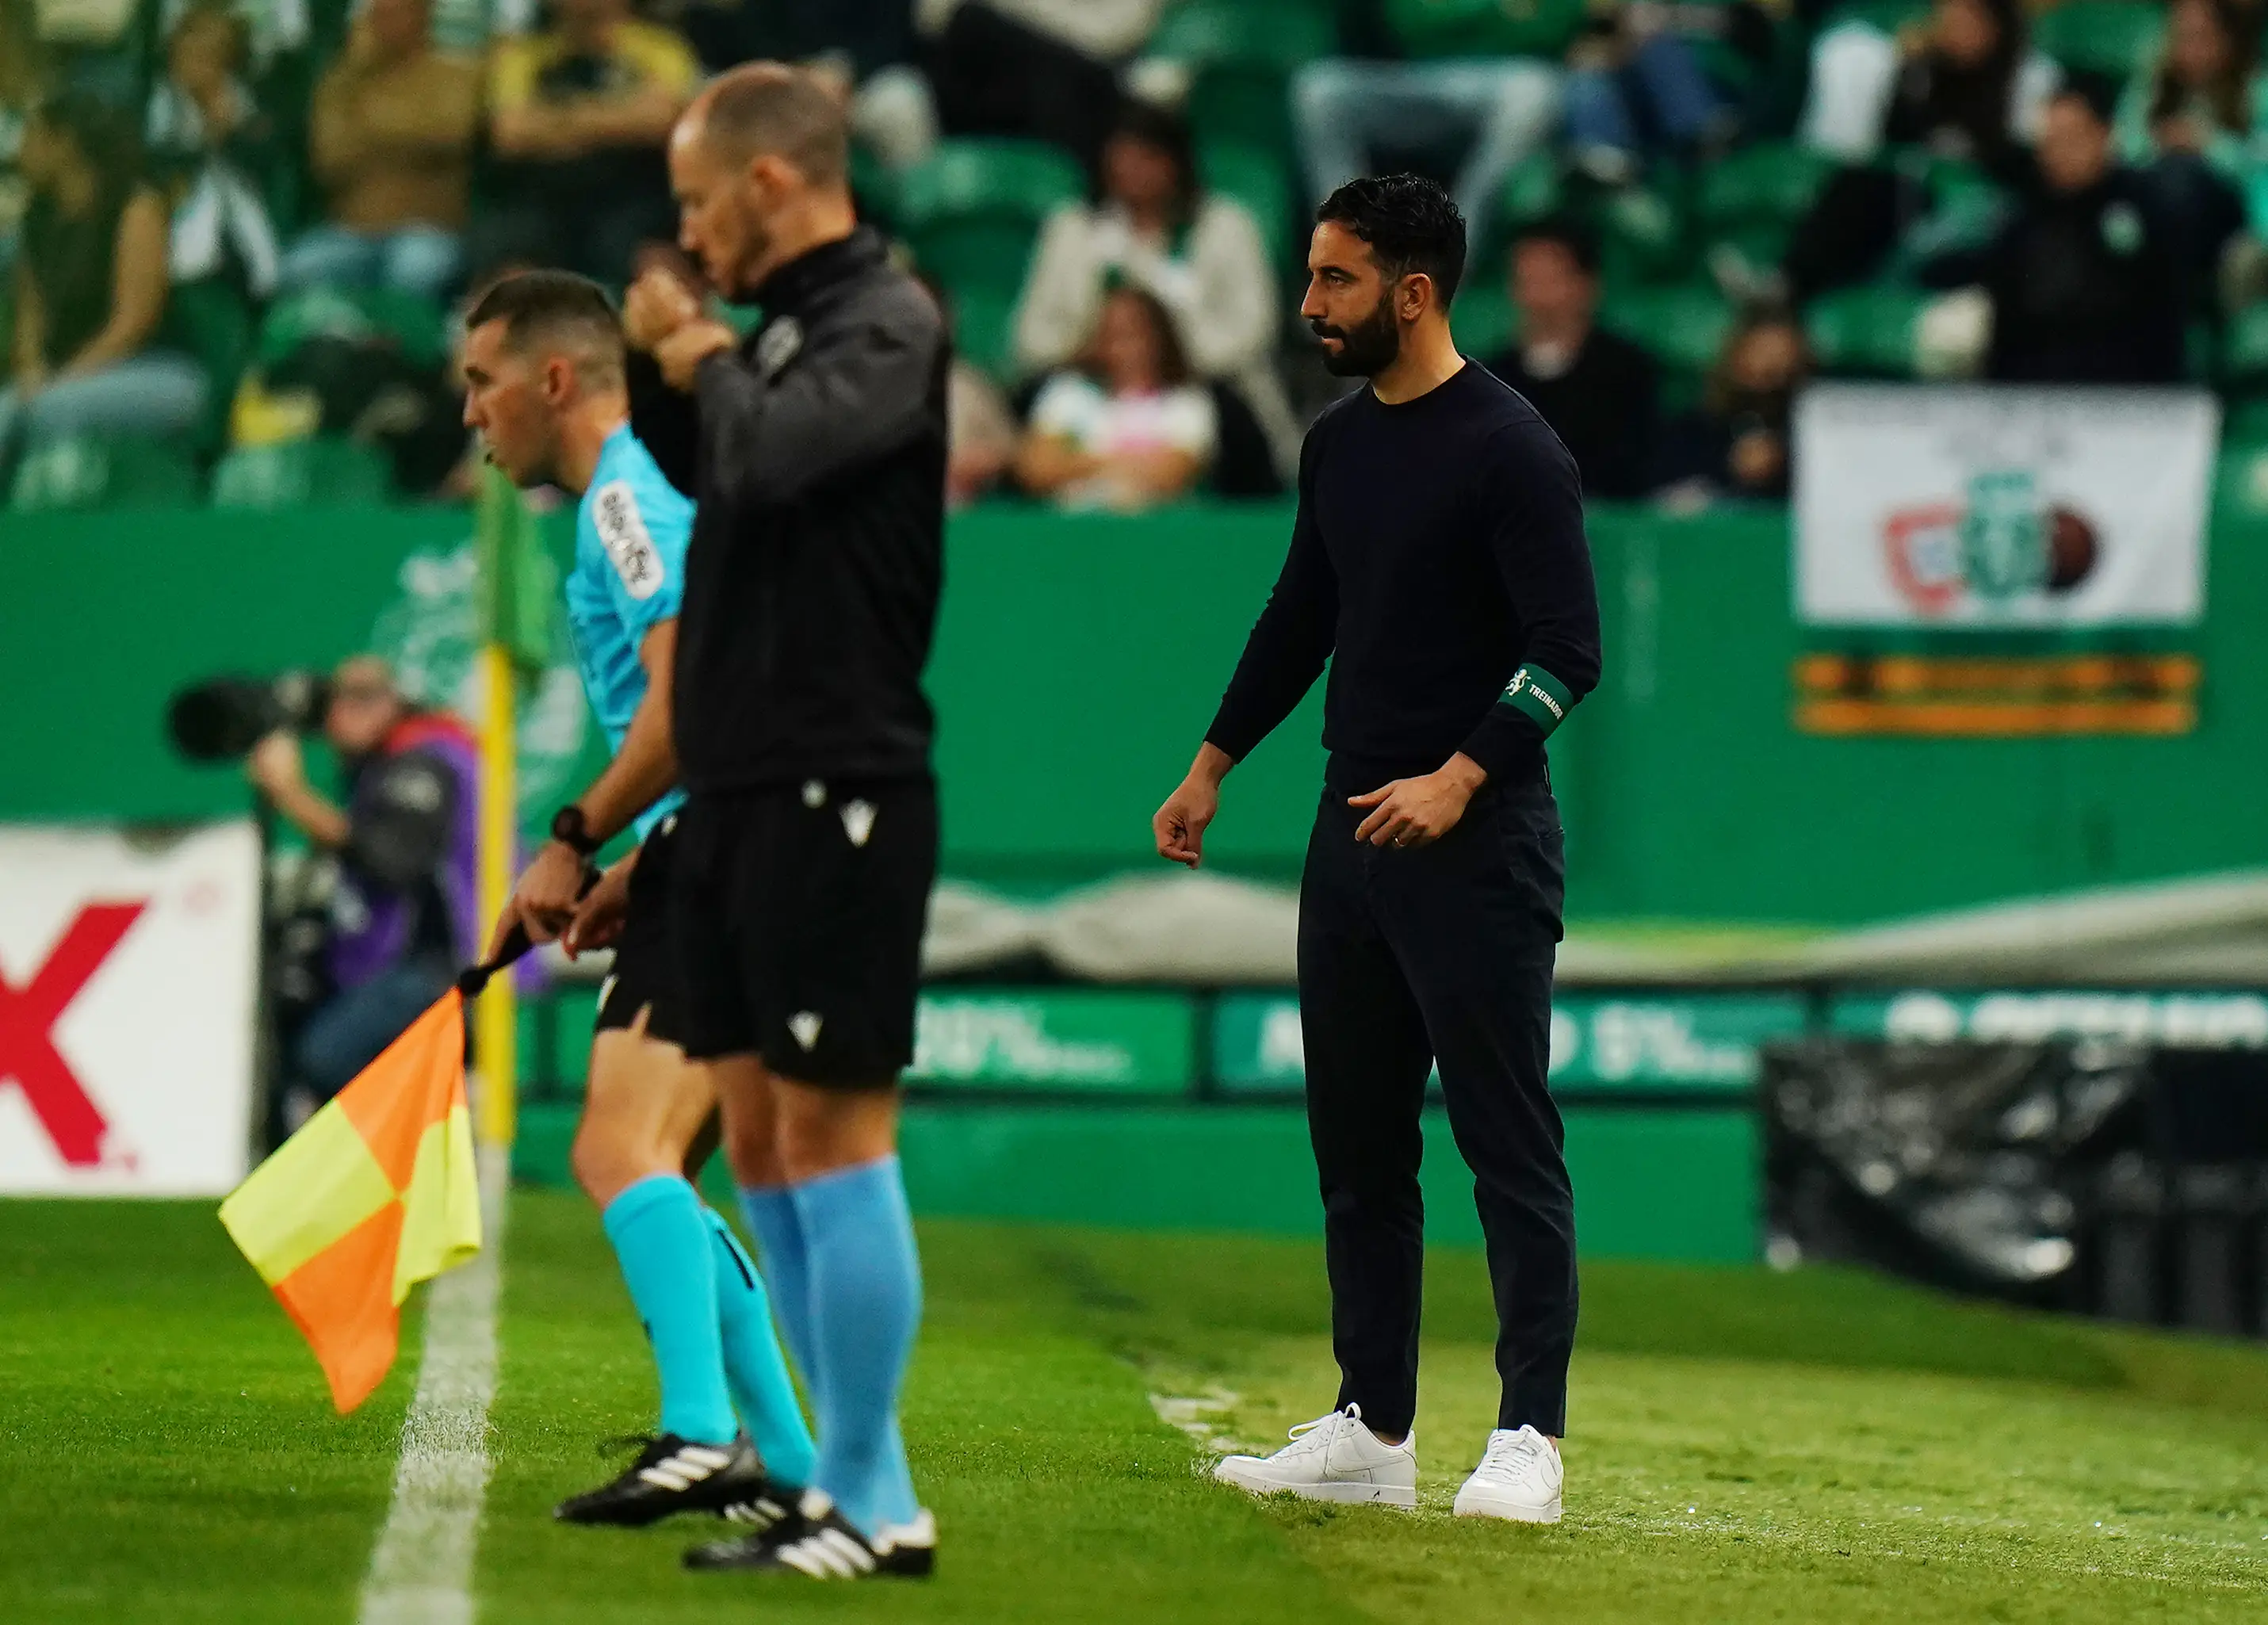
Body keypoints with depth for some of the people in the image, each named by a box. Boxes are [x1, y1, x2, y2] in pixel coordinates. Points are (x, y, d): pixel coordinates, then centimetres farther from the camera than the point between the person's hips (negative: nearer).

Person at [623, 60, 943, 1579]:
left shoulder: (887, 324, -12)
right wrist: (666, 358, 11)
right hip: (743, 786, 9)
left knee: (831, 1132, -8)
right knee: (759, 1136, 11)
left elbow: (772, 454, -28)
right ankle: (851, 1480, 16)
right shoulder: (784, 321, 14)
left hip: (834, 794, -9)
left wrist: (708, 362, -9)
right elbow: (709, 466, 28)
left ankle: (872, 1506, -5)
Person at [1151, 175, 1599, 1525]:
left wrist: (1460, 777, -25)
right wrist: (1214, 764, 25)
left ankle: (1531, 1438, -3)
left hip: (1476, 848, -8)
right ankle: (1372, 1431, 16)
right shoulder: (1339, 443, 13)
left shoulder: (1509, 450, -12)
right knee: (1357, 1146, 10)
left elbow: (1569, 651, -16)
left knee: (1509, 1145, -5)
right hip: (1354, 842, 8)